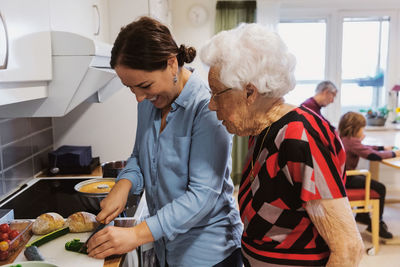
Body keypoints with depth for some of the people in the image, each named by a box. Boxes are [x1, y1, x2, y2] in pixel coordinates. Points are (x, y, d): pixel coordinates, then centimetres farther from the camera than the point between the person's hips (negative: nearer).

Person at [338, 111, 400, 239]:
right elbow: (372, 155, -23)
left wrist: (383, 148, 15)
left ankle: (362, 215, 37)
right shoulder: (352, 142, -19)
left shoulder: (344, 138, 11)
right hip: (346, 179, -11)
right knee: (380, 188, -10)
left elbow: (365, 148, 22)